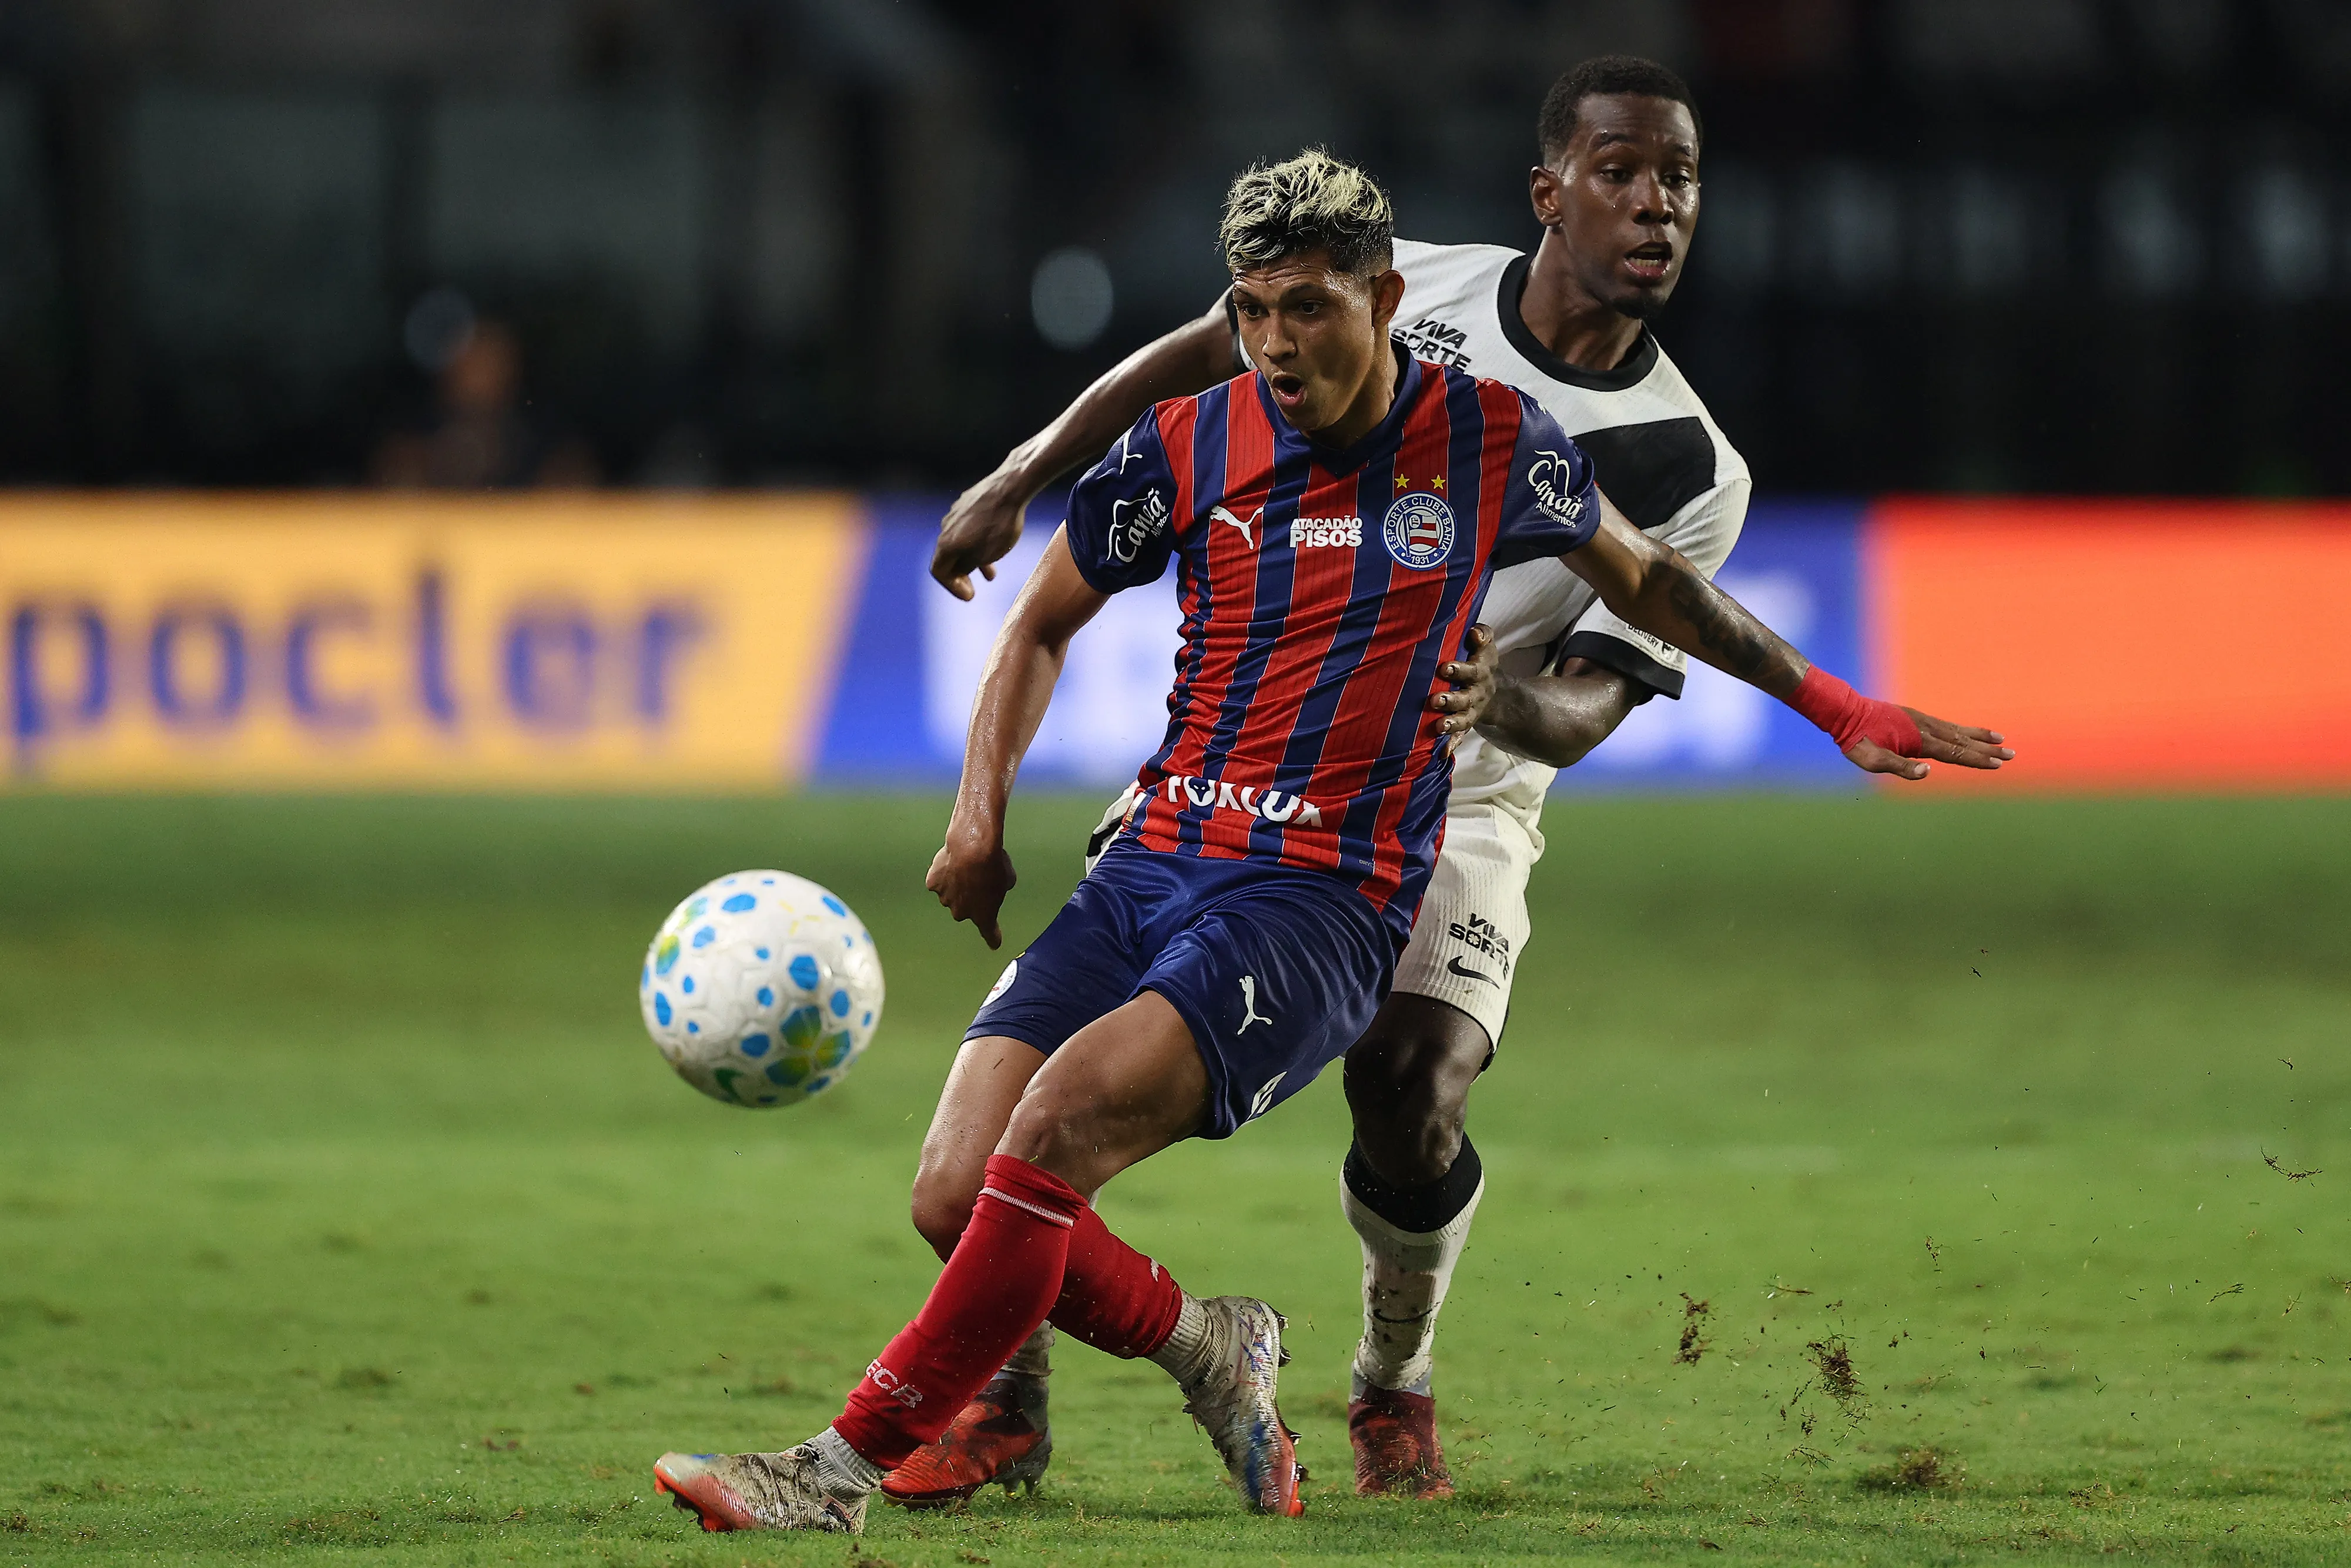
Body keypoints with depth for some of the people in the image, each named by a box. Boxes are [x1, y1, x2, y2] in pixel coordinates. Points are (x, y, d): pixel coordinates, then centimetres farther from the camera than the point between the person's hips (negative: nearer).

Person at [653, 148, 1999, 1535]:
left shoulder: (1491, 442, 2)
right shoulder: (1185, 447, 5)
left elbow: (1645, 578, 21)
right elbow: (1044, 623, 20)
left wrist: (1830, 703, 25)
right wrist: (980, 819, 7)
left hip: (1324, 901, -4)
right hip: (1150, 871, 4)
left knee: (1057, 1123, -28)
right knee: (962, 1195, -14)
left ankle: (850, 1466, -26)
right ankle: (1208, 1343, 14)